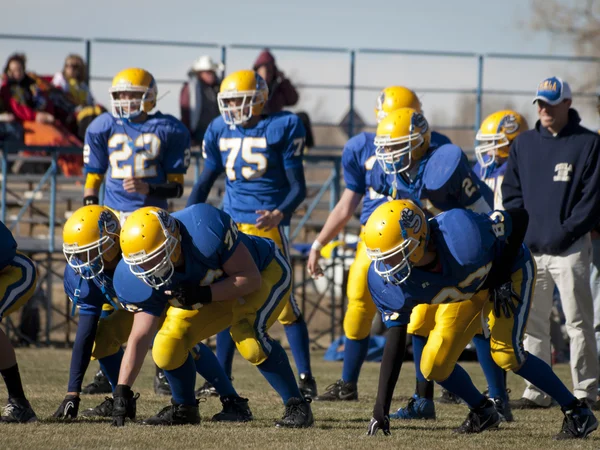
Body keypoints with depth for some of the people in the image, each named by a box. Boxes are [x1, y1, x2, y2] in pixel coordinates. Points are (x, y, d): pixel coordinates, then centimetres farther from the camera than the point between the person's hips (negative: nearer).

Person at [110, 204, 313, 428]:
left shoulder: (206, 228, -40)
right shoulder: (141, 278, -23)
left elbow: (250, 278, -31)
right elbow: (140, 337, -18)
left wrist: (203, 295, -42)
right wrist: (122, 391, -25)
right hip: (211, 291, 5)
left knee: (248, 337, -31)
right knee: (167, 350, -11)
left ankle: (297, 406, -16)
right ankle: (184, 408, 16)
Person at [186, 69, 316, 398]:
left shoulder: (282, 128, -7)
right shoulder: (220, 130, 7)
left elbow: (298, 186, -5)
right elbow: (205, 182, 17)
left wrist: (280, 213, -23)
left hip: (268, 224, -5)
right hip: (231, 223, 5)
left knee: (284, 302, -7)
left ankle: (306, 378, 1)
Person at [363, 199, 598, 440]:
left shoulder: (461, 235, -43)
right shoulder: (387, 278, -29)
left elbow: (520, 218, -26)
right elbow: (395, 339, -22)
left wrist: (502, 281, -23)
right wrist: (380, 410, -26)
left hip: (509, 268, -5)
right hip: (465, 291, 5)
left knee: (506, 353, -21)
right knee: (434, 367, -5)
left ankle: (577, 413, -6)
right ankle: (482, 411, 23)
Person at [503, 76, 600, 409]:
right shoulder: (524, 144, 12)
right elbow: (511, 194, 14)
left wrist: (564, 234, -13)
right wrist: (522, 232, -1)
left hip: (570, 249, -5)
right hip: (530, 249, 5)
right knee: (532, 324, 7)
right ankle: (536, 391, 12)